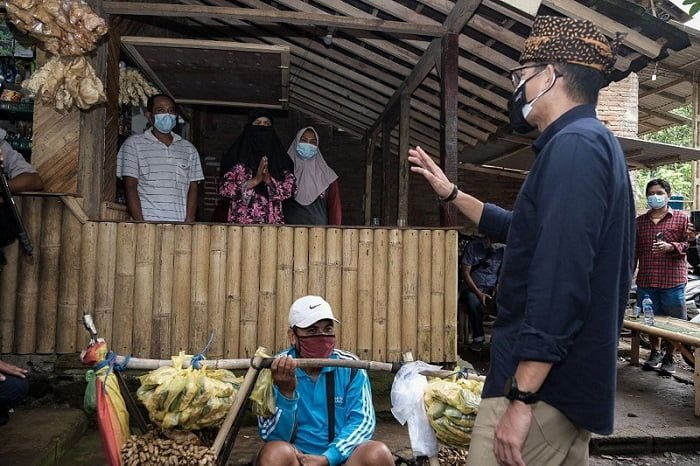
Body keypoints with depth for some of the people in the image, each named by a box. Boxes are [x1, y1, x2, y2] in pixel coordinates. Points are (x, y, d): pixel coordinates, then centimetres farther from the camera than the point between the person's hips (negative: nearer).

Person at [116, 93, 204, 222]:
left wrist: (189, 222, -2)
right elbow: (130, 188, 2)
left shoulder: (189, 149, 16)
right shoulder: (134, 144, 8)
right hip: (147, 222, -2)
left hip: (180, 224, 2)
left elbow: (193, 189, 12)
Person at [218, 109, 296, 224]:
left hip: (272, 220, 2)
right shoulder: (238, 155, 4)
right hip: (242, 220, -2)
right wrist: (255, 180, -12)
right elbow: (224, 189, -3)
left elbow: (291, 188, 4)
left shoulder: (279, 155, 11)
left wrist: (269, 179, -12)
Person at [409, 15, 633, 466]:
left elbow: (560, 283, -27)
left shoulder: (574, 145, -18)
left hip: (545, 381, -11)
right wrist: (450, 192, 27)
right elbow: (526, 232, 27)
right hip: (570, 378, 11)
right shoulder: (590, 143, 17)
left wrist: (520, 398, -26)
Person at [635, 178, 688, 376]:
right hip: (646, 280, 3)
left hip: (673, 280, -3)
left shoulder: (681, 218, 2)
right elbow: (634, 250, 13)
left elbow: (689, 244, 0)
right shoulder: (640, 221, 11)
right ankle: (655, 353, 30)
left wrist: (671, 247, -18)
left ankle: (669, 358, 22)